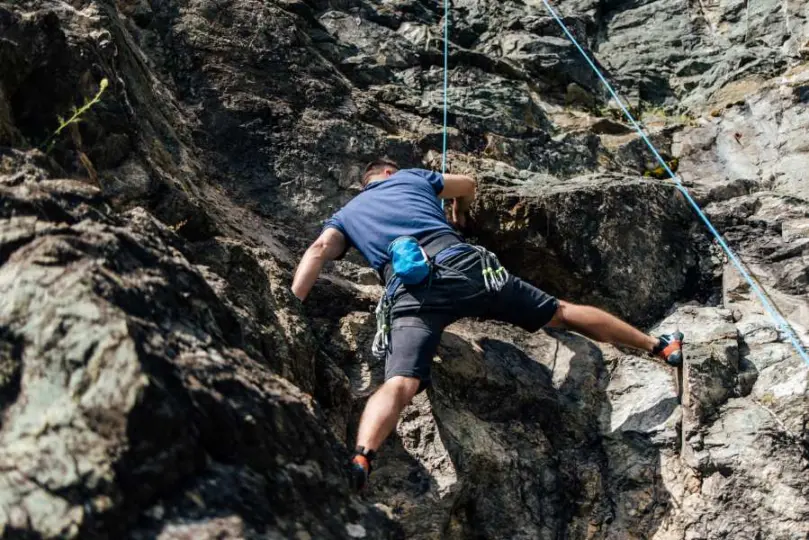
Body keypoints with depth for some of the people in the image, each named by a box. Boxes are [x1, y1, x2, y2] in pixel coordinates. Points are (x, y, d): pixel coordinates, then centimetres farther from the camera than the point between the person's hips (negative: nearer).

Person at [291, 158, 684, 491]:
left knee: (399, 385, -22)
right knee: (562, 313, 14)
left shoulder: (346, 213, 29)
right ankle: (659, 346, 24)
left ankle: (360, 460, -49)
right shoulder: (410, 177, 31)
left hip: (410, 291, -1)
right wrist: (459, 215, 68)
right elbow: (467, 185, 48)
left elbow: (318, 251, 9)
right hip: (464, 264, 1)